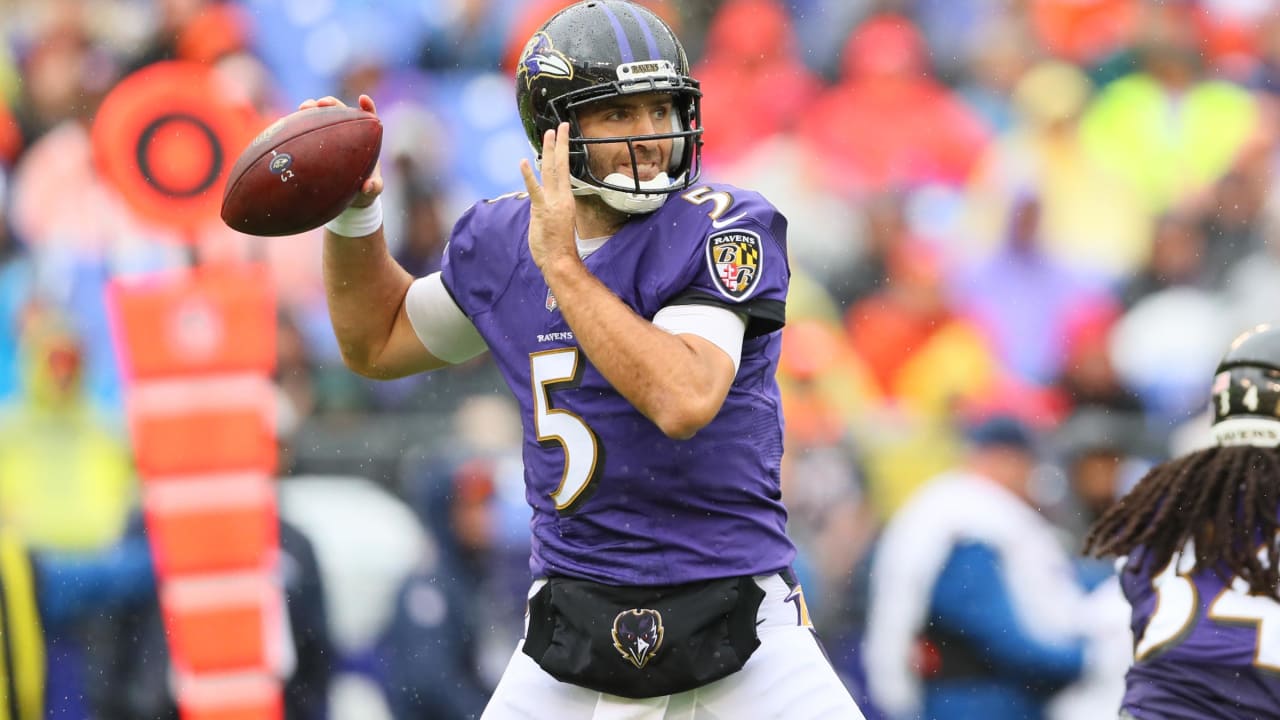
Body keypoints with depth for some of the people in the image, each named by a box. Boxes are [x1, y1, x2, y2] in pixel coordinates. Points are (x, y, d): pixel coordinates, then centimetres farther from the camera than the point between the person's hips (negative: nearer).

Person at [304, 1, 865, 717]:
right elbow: (377, 343, 22)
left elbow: (684, 401, -26)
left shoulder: (727, 230, -10)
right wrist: (353, 209, 7)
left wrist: (563, 265, -21)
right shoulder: (504, 245, 4)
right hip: (573, 629, 3)